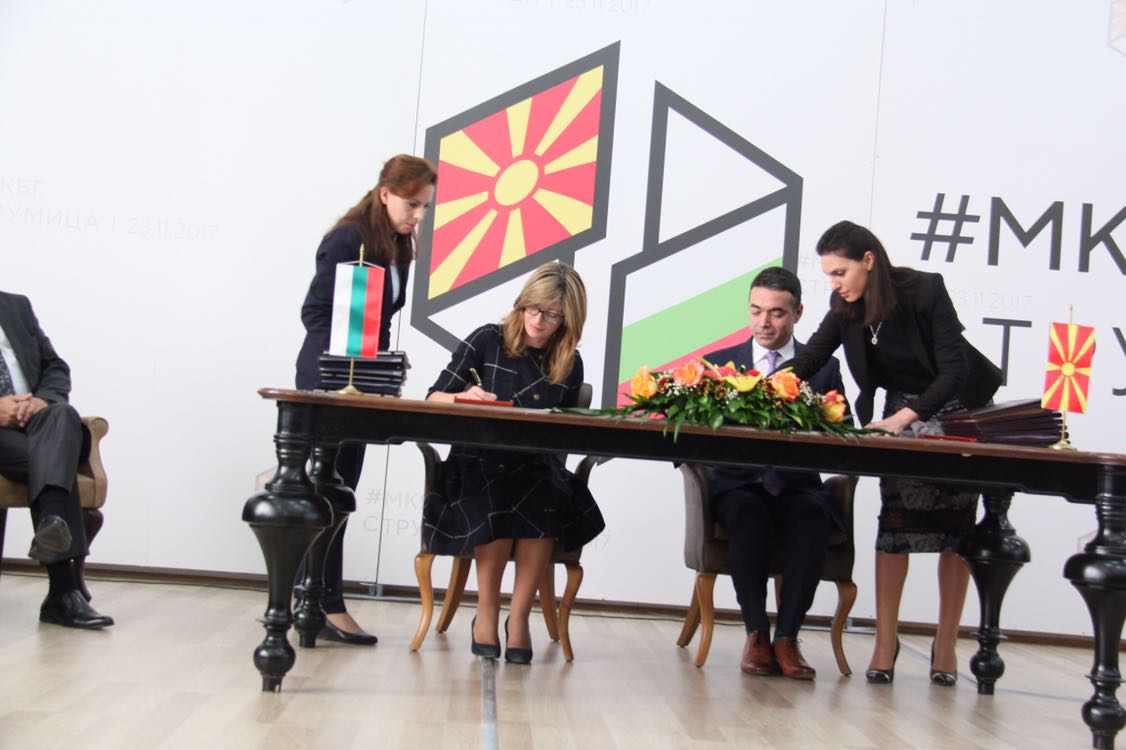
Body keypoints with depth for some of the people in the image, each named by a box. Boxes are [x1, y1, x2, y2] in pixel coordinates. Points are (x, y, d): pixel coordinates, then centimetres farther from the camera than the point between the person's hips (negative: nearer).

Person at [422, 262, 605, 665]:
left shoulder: (570, 364, 11)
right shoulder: (487, 341, 3)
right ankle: (487, 611, -16)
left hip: (537, 467, 2)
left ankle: (519, 615, -21)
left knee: (548, 499, -33)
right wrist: (464, 397, -19)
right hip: (478, 464, -2)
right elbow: (433, 399, 3)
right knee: (498, 501, -35)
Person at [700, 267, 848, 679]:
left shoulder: (825, 368, 12)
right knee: (747, 512, -34)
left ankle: (787, 636, -26)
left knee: (812, 516, -33)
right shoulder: (719, 363, 13)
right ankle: (756, 633, -25)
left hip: (797, 485, 0)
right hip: (737, 482, 0)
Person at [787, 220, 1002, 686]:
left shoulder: (924, 289, -23)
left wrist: (903, 418, -38)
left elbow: (954, 370, -27)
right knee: (895, 524, -9)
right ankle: (885, 641, -5)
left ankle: (946, 644, 7)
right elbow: (808, 360, -10)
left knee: (955, 527, -1)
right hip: (900, 413, 4)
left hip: (958, 411, -3)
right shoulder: (846, 308, -8)